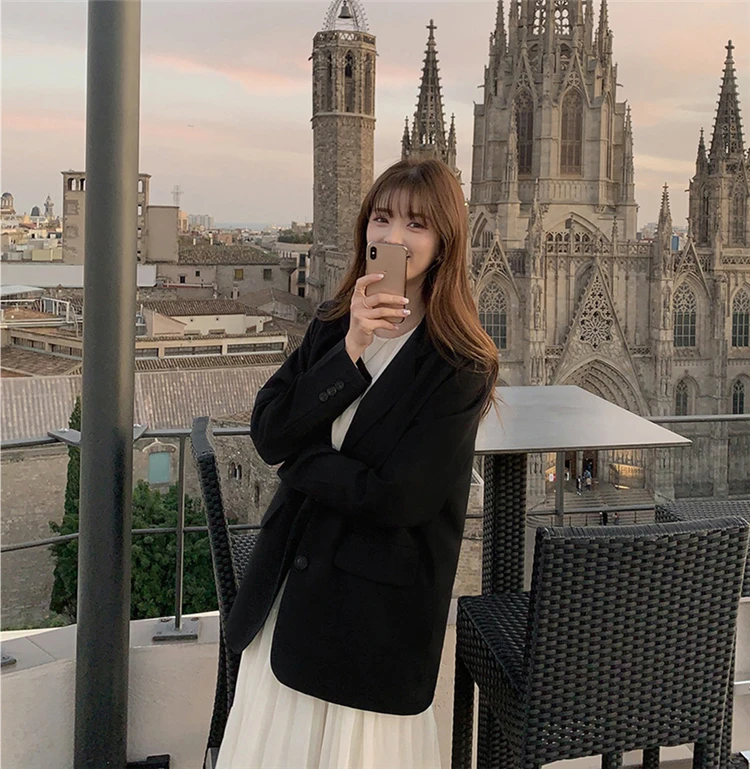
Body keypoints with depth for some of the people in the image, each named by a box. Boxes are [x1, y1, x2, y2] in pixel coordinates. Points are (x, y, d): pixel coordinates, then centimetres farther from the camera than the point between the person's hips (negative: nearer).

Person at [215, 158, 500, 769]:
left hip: (376, 607, -6)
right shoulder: (332, 324, 4)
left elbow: (400, 496, -21)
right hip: (291, 582, 6)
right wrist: (351, 350, -18)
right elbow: (266, 431, -8)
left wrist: (296, 457, -8)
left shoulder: (461, 367, -14)